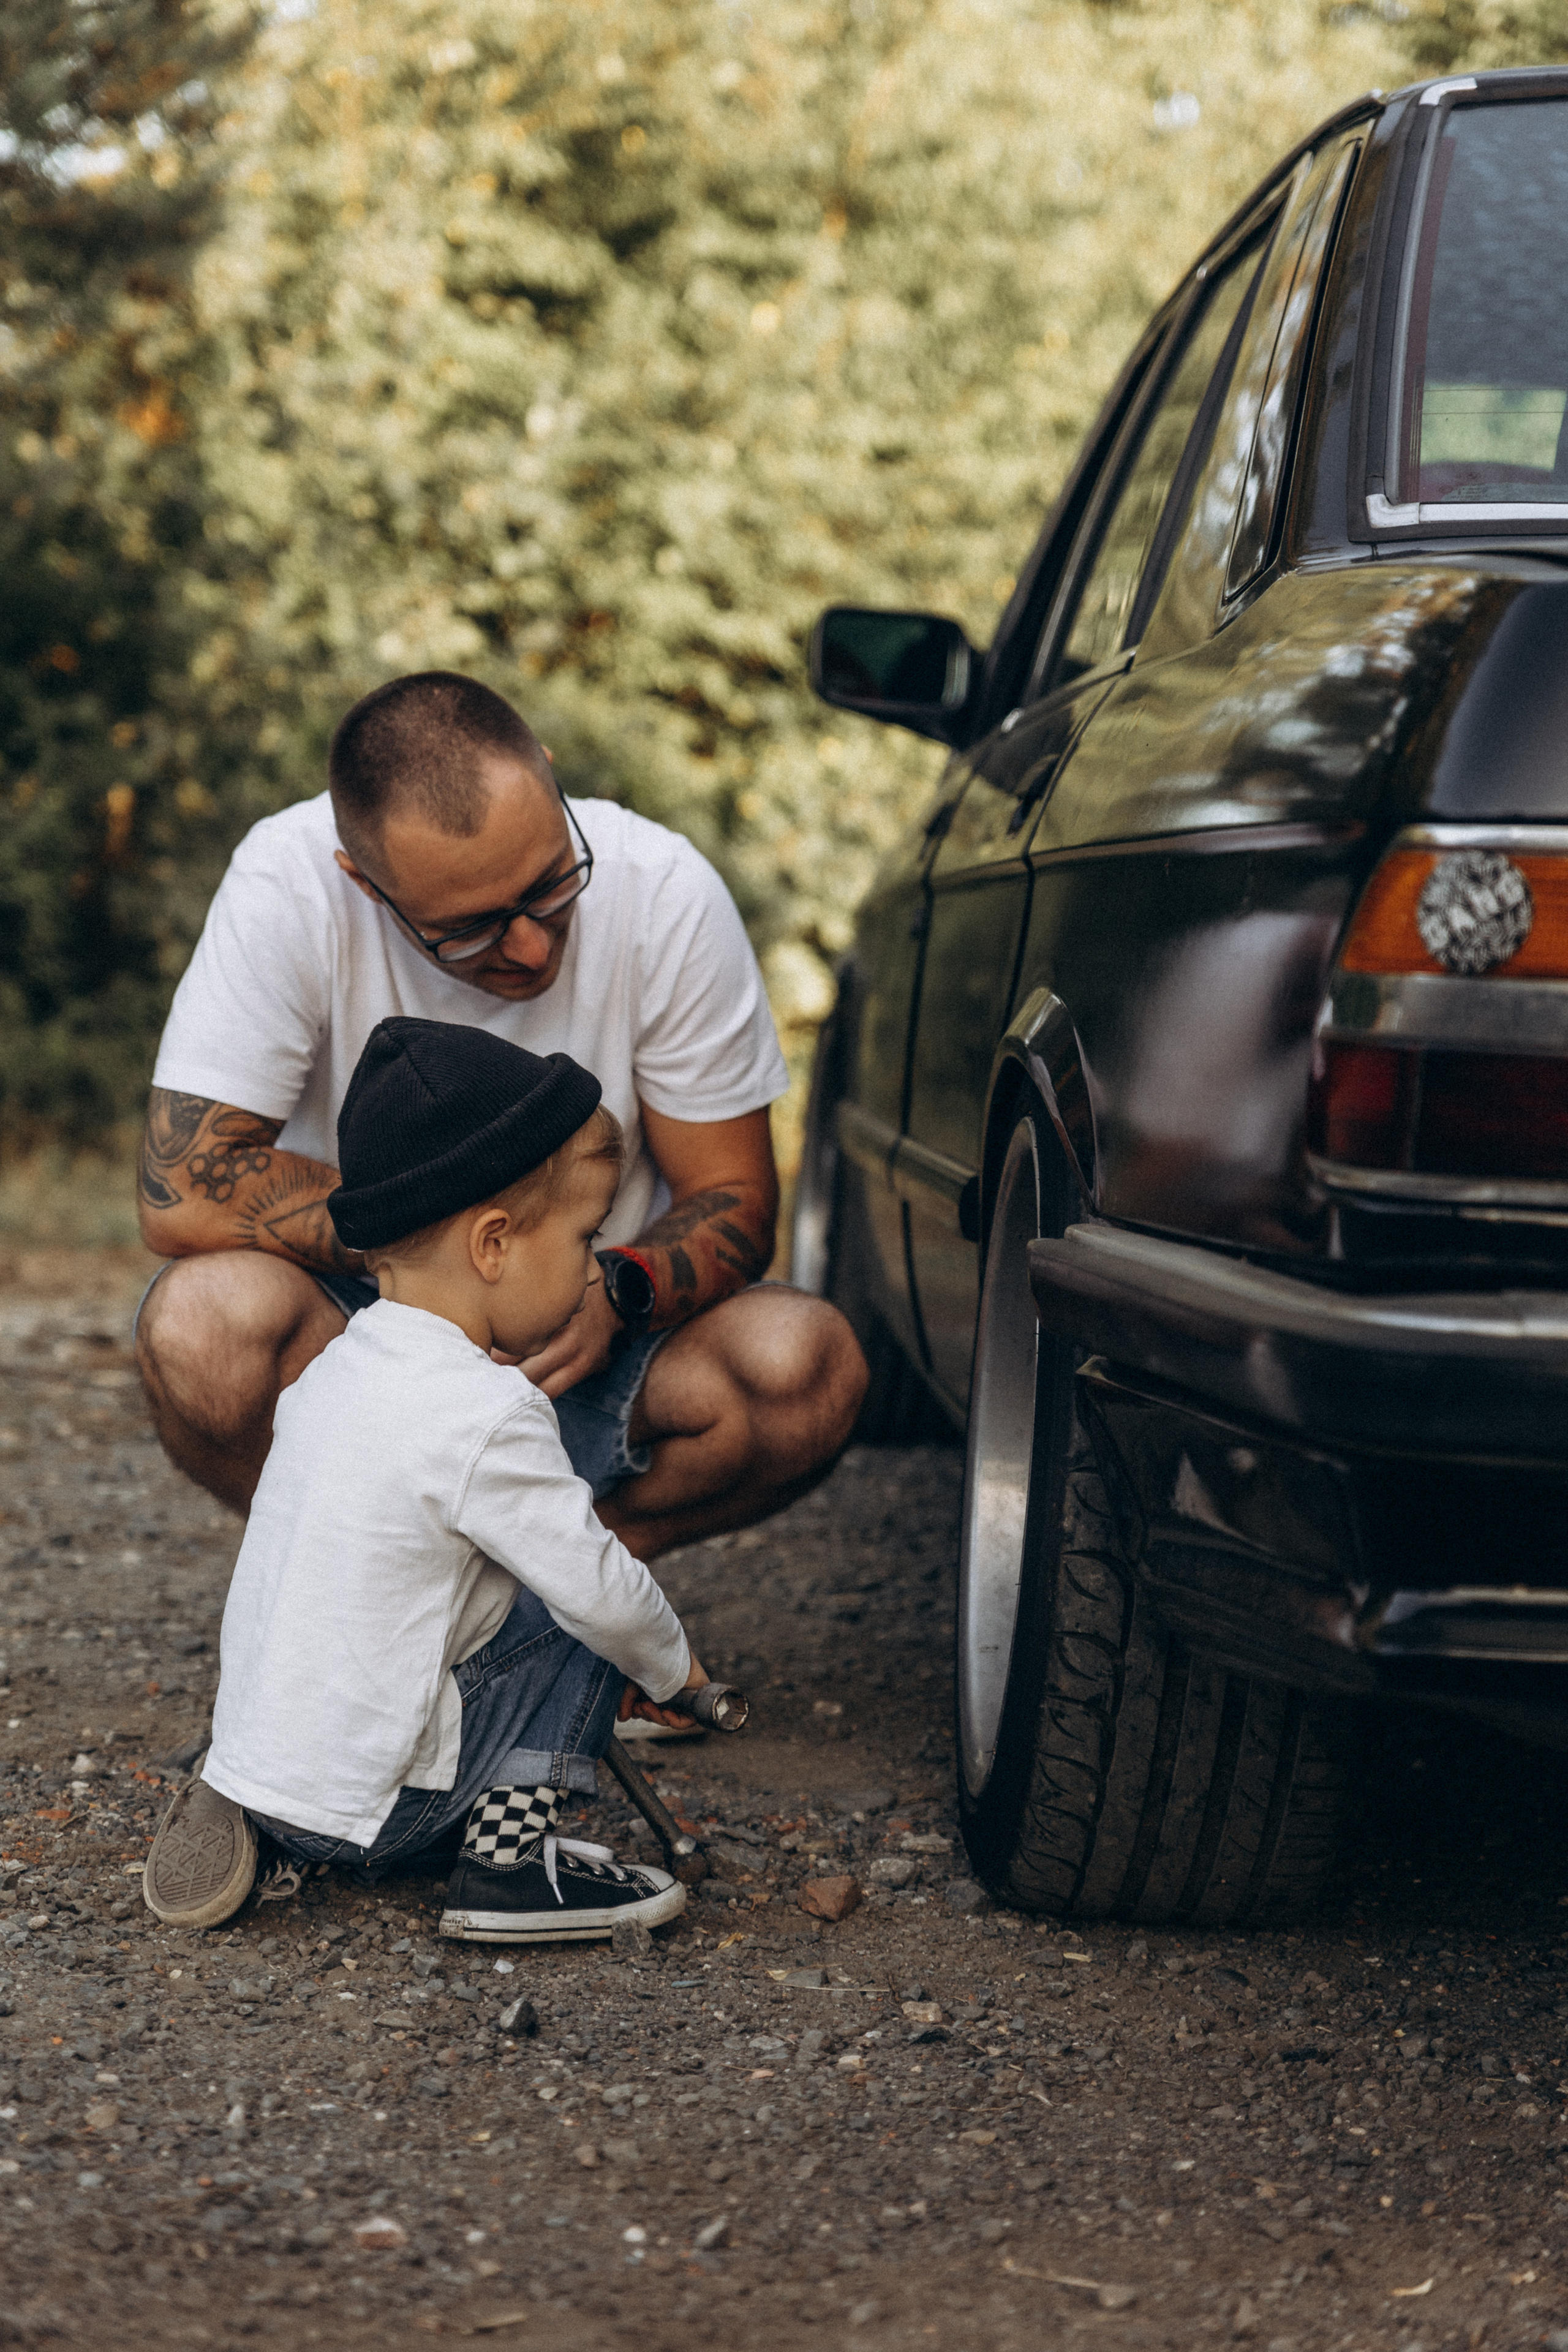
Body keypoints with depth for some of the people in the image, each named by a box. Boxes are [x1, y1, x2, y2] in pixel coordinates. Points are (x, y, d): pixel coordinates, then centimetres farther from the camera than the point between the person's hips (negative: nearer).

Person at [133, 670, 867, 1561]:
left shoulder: (666, 894, -17)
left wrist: (620, 1289, -29)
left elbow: (732, 1199, -8)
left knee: (808, 1367, -28)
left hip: (595, 1353, 1)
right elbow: (184, 1192, -23)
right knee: (204, 1320, -33)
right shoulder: (287, 888, -21)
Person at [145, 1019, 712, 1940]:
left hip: (249, 1751, 8)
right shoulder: (490, 1415, -21)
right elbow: (600, 1587, -16)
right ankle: (510, 1860, -2)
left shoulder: (334, 1371, 7)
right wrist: (671, 1669, 6)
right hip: (355, 1808, -8)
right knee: (577, 1623, 0)